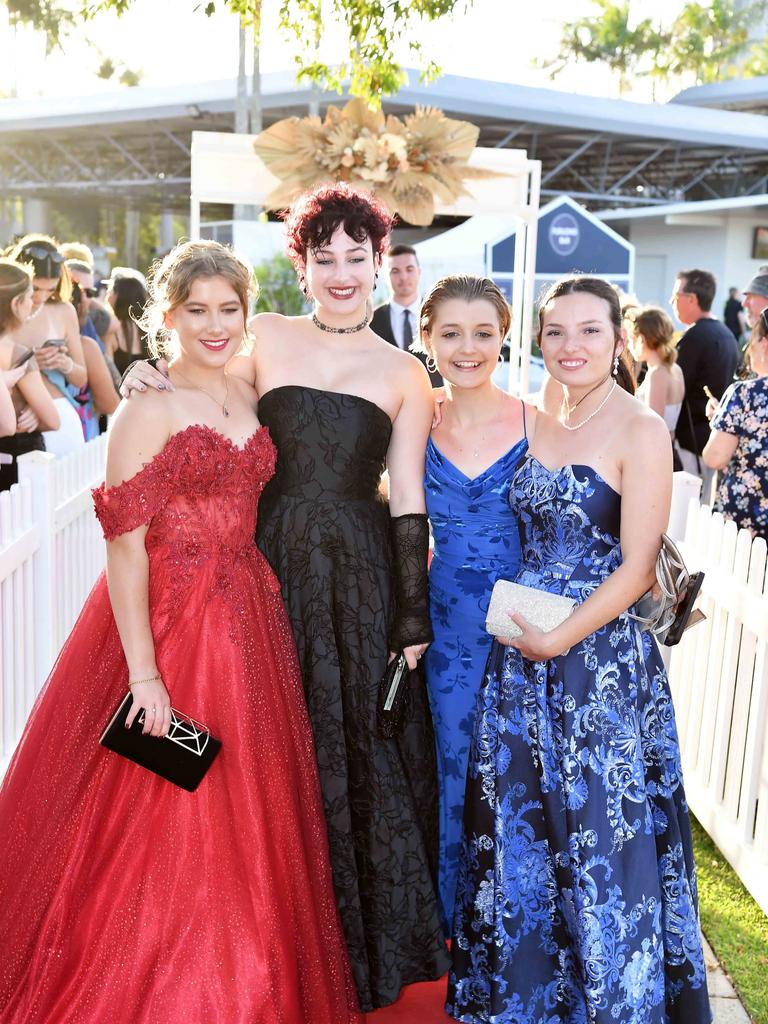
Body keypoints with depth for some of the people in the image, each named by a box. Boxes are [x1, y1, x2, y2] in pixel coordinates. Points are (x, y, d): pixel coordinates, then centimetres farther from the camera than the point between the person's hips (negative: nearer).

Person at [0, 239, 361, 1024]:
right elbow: (125, 548, -15)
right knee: (164, 822, 4)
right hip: (169, 621, -7)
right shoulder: (147, 414, -11)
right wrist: (144, 672, -20)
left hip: (245, 618, 7)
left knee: (246, 813, 16)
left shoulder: (249, 398, 9)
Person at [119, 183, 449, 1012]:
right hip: (271, 563, 0)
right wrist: (150, 381, -9)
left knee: (360, 749, 7)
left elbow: (408, 501, 3)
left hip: (361, 576, 0)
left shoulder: (402, 374, 6)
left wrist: (414, 617, 0)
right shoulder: (264, 340, 6)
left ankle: (367, 944, 29)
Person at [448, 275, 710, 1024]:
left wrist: (560, 639, -16)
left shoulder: (640, 431, -11)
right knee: (517, 823, 15)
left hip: (600, 657, -6)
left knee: (598, 827, 5)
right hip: (521, 652, 6)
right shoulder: (538, 426, 9)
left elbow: (637, 567, -14)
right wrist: (513, 618, 1)